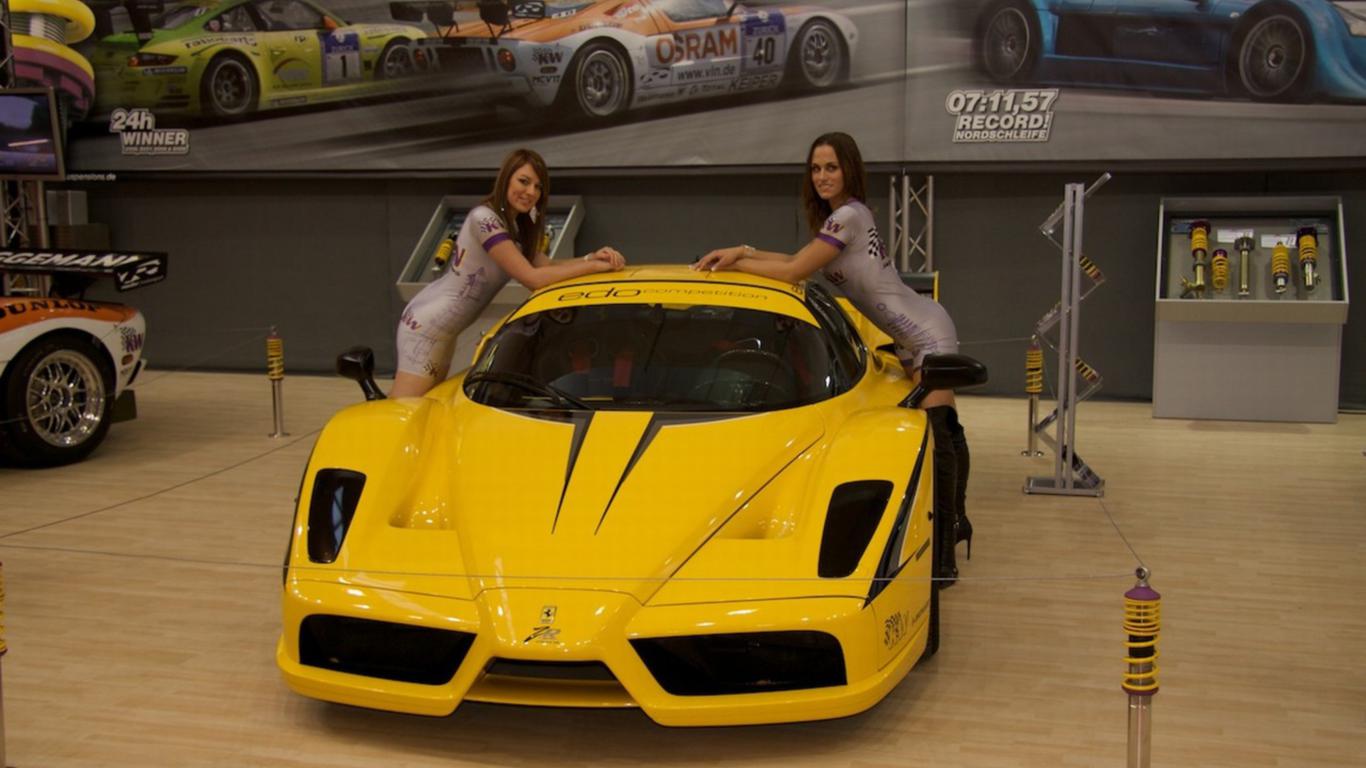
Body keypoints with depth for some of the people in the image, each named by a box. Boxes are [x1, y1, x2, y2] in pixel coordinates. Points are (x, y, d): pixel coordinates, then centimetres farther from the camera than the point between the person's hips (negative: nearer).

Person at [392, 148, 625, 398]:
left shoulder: (515, 225, 10)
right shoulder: (485, 219, -21)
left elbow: (546, 265, 5)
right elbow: (532, 278, -24)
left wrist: (591, 257, -11)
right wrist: (594, 266, -22)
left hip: (442, 329, 10)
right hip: (428, 325, -10)